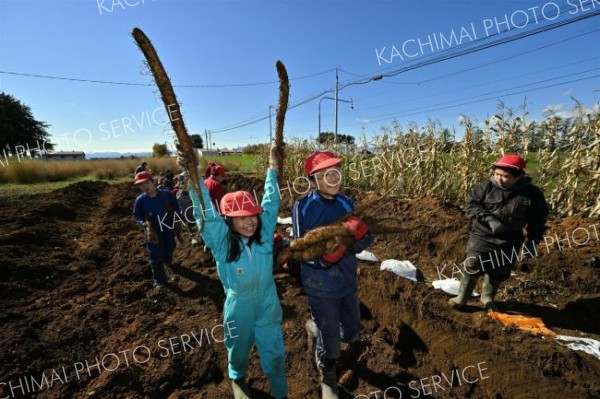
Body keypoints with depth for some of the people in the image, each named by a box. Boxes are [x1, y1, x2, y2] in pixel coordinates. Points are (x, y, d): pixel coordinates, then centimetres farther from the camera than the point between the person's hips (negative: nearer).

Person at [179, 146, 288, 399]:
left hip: (268, 304, 1)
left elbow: (271, 202, -6)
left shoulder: (264, 232, -12)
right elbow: (205, 212, -28)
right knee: (239, 350, 26)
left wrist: (272, 169, -3)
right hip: (239, 307, -1)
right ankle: (237, 379, 60)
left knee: (275, 354, 16)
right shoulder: (221, 240, -18)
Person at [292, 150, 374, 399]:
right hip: (320, 286, -4)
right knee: (328, 341, 13)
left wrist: (361, 233, -27)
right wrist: (323, 258, -32)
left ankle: (315, 327, 54)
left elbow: (359, 245, -5)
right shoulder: (303, 207, -19)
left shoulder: (346, 204, -5)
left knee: (351, 333, 23)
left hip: (348, 281, 5)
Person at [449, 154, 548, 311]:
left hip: (509, 242, 2)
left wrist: (532, 241, -5)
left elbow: (537, 221, -2)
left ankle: (487, 298, 39)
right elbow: (471, 202, -10)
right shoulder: (486, 186, -14)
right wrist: (489, 219, -22)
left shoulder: (532, 194, -10)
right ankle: (462, 297, 13)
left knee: (499, 273, 16)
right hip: (482, 235, -1)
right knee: (472, 266, -4)